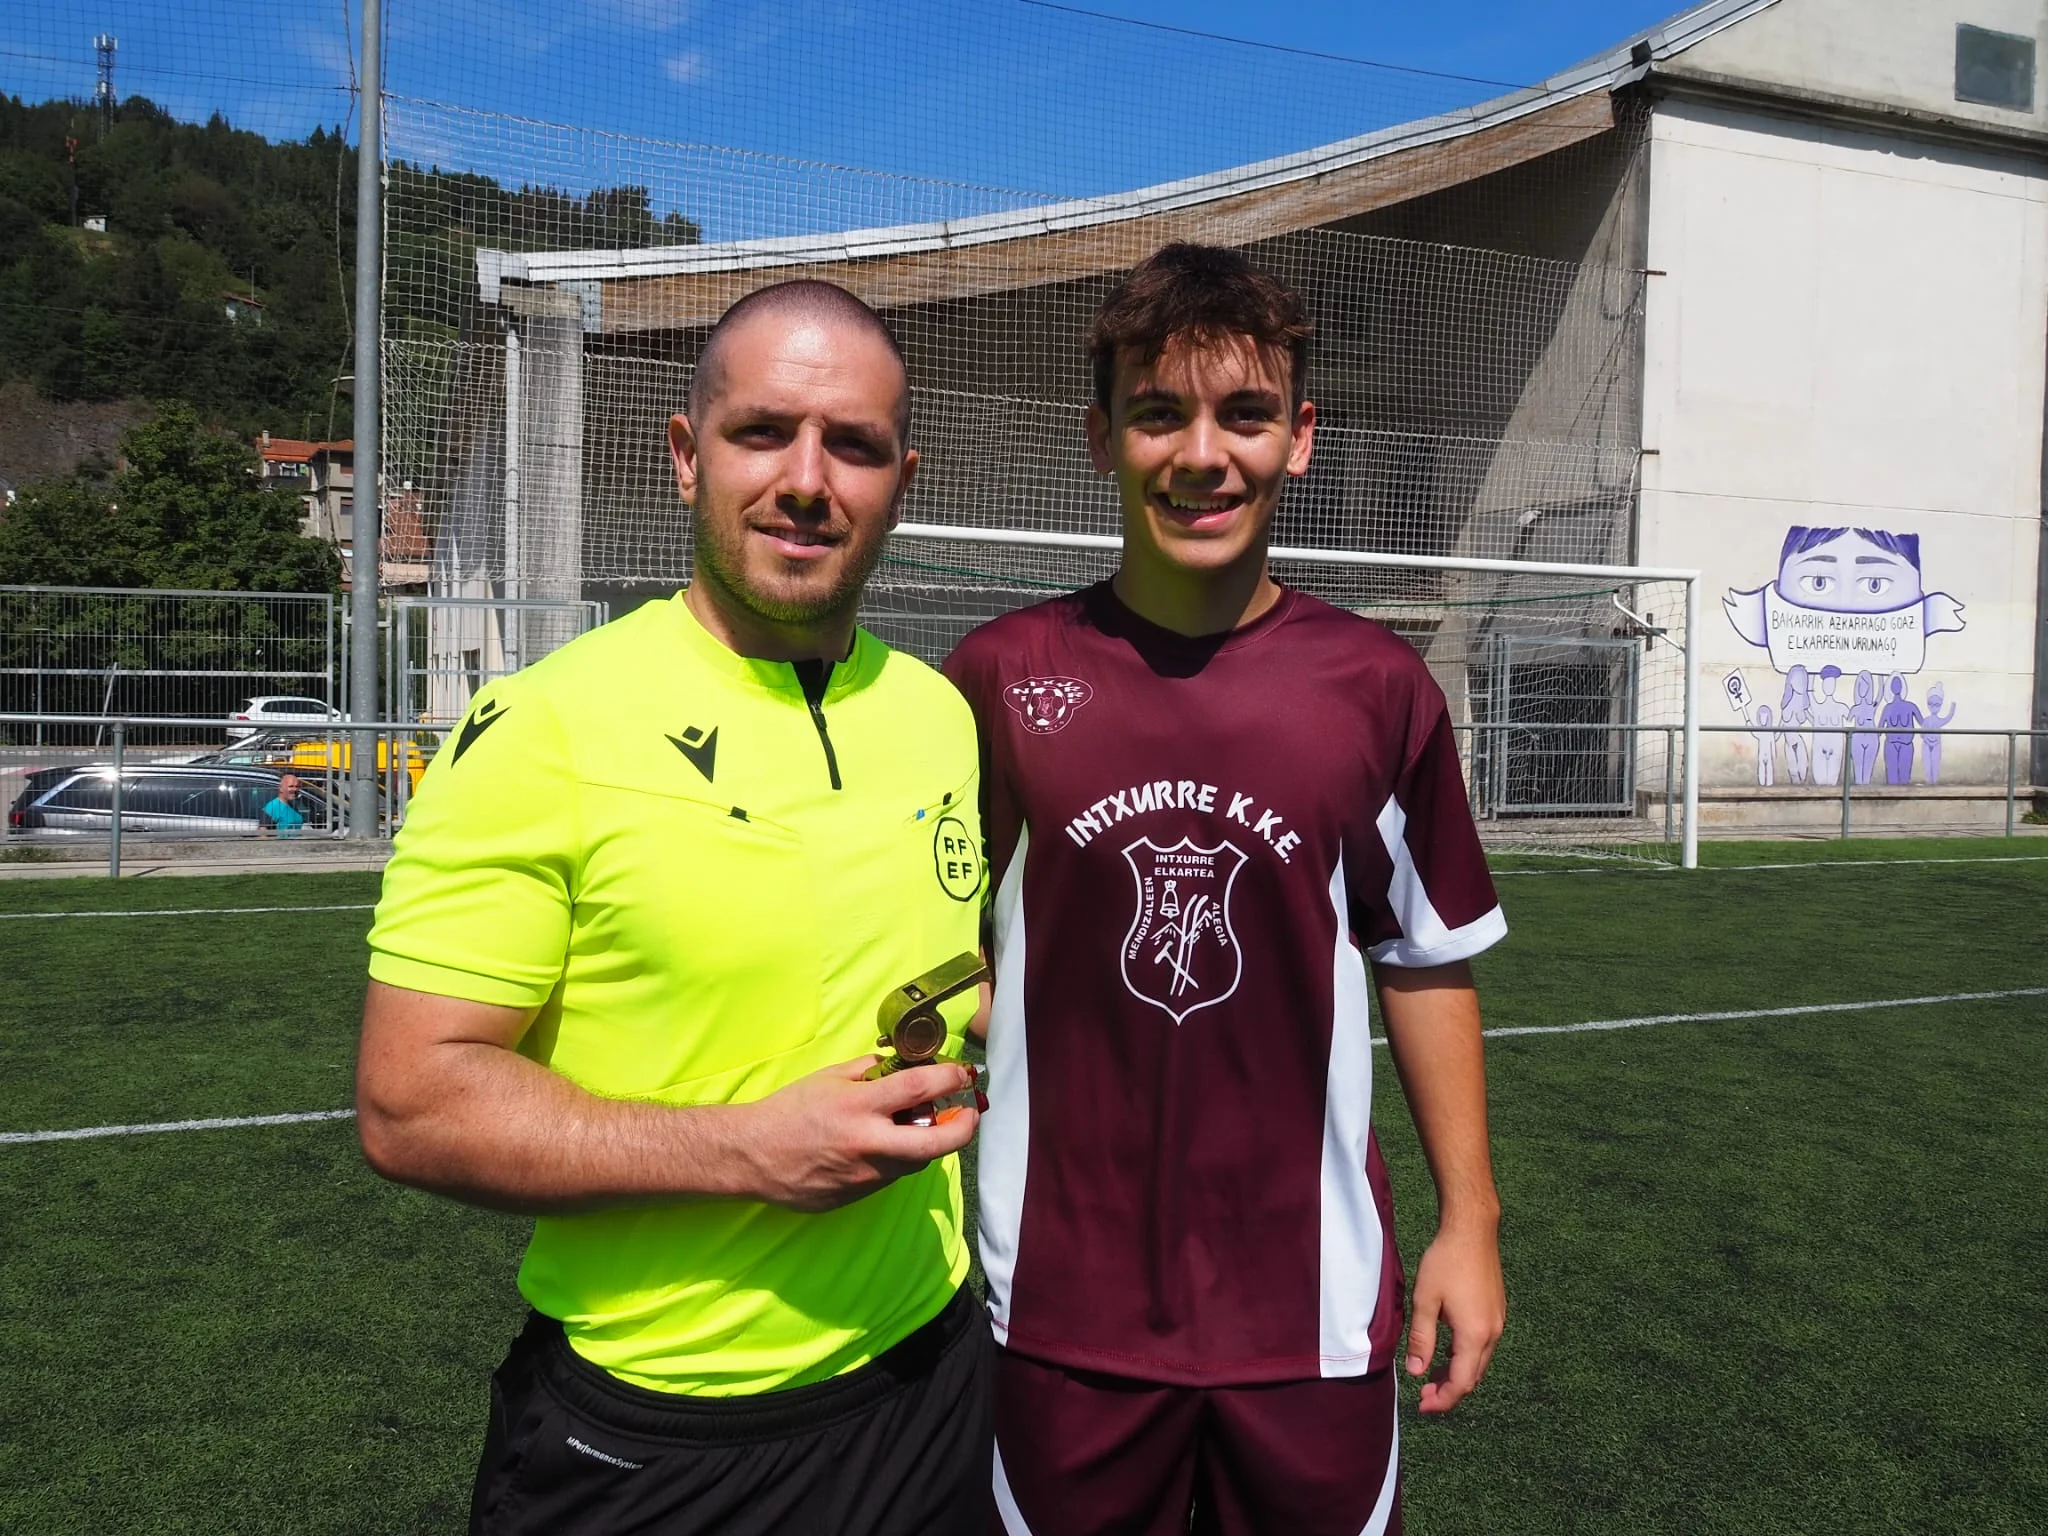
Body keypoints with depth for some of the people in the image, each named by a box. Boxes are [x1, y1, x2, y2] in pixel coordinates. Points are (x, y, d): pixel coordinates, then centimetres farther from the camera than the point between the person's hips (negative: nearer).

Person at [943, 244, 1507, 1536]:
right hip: (1060, 1312, 0)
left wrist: (1470, 1220, 4)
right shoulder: (1001, 676, -6)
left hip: (1315, 1316, 1)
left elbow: (1428, 962, 5)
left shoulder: (1379, 687, -5)